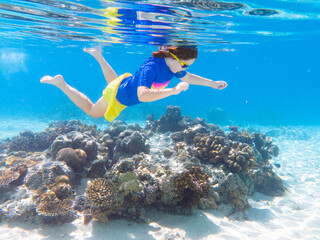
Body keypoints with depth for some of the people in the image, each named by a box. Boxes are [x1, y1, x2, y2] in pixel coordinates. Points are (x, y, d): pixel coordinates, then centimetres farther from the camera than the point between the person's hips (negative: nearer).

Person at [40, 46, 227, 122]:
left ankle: (98, 55, 46)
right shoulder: (151, 67, -43)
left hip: (127, 83, 7)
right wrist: (173, 90, -54)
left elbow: (187, 77, 2)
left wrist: (213, 83, 0)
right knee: (92, 111, 18)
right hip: (119, 95, -7)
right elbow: (142, 95, -56)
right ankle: (60, 83, 23)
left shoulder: (171, 65, -17)